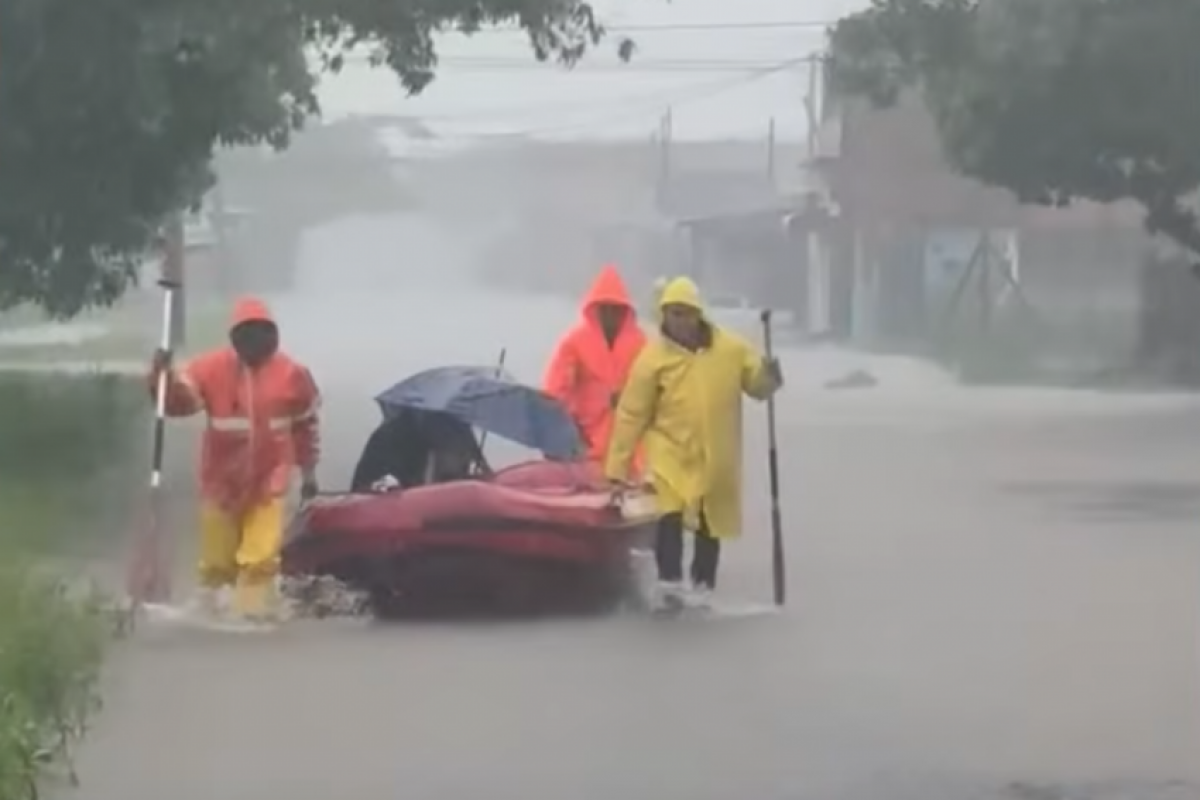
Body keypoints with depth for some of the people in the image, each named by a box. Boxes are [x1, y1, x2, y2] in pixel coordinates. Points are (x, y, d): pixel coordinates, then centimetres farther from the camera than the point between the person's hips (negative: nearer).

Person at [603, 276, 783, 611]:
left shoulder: (731, 349, -5)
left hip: (715, 457, 3)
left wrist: (769, 377, -20)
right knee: (670, 515, -22)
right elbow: (631, 414, -6)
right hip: (670, 453, -3)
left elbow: (757, 385, 6)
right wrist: (617, 465, -7)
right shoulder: (653, 357, -9)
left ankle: (702, 587, 29)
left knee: (710, 523, 13)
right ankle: (669, 583, -20)